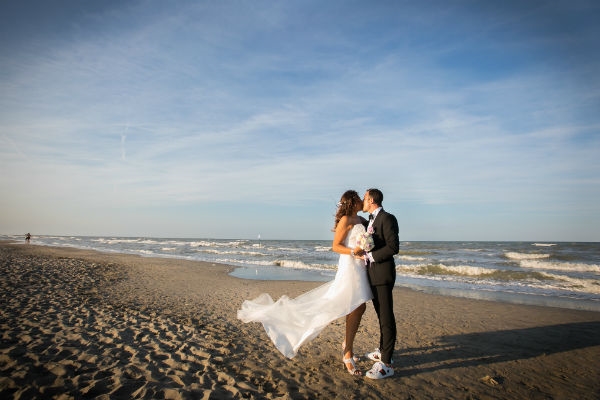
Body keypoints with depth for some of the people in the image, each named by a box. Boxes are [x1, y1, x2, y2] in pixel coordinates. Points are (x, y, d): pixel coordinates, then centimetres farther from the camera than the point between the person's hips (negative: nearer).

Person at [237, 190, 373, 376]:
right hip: (350, 268, -8)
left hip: (360, 269, 8)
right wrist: (353, 251, -26)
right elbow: (335, 246, -14)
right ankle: (348, 355, 6)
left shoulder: (360, 220, 14)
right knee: (355, 309, -6)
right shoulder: (346, 219, -11)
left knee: (360, 307, 12)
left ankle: (347, 343, 31)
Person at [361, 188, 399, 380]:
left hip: (383, 274, -10)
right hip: (373, 274, 10)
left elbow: (393, 247, -20)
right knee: (381, 315, 19)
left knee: (386, 318, -5)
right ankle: (382, 351, 33)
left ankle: (386, 364, 0)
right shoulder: (371, 221, 16)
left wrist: (370, 255, -18)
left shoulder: (387, 219, -13)